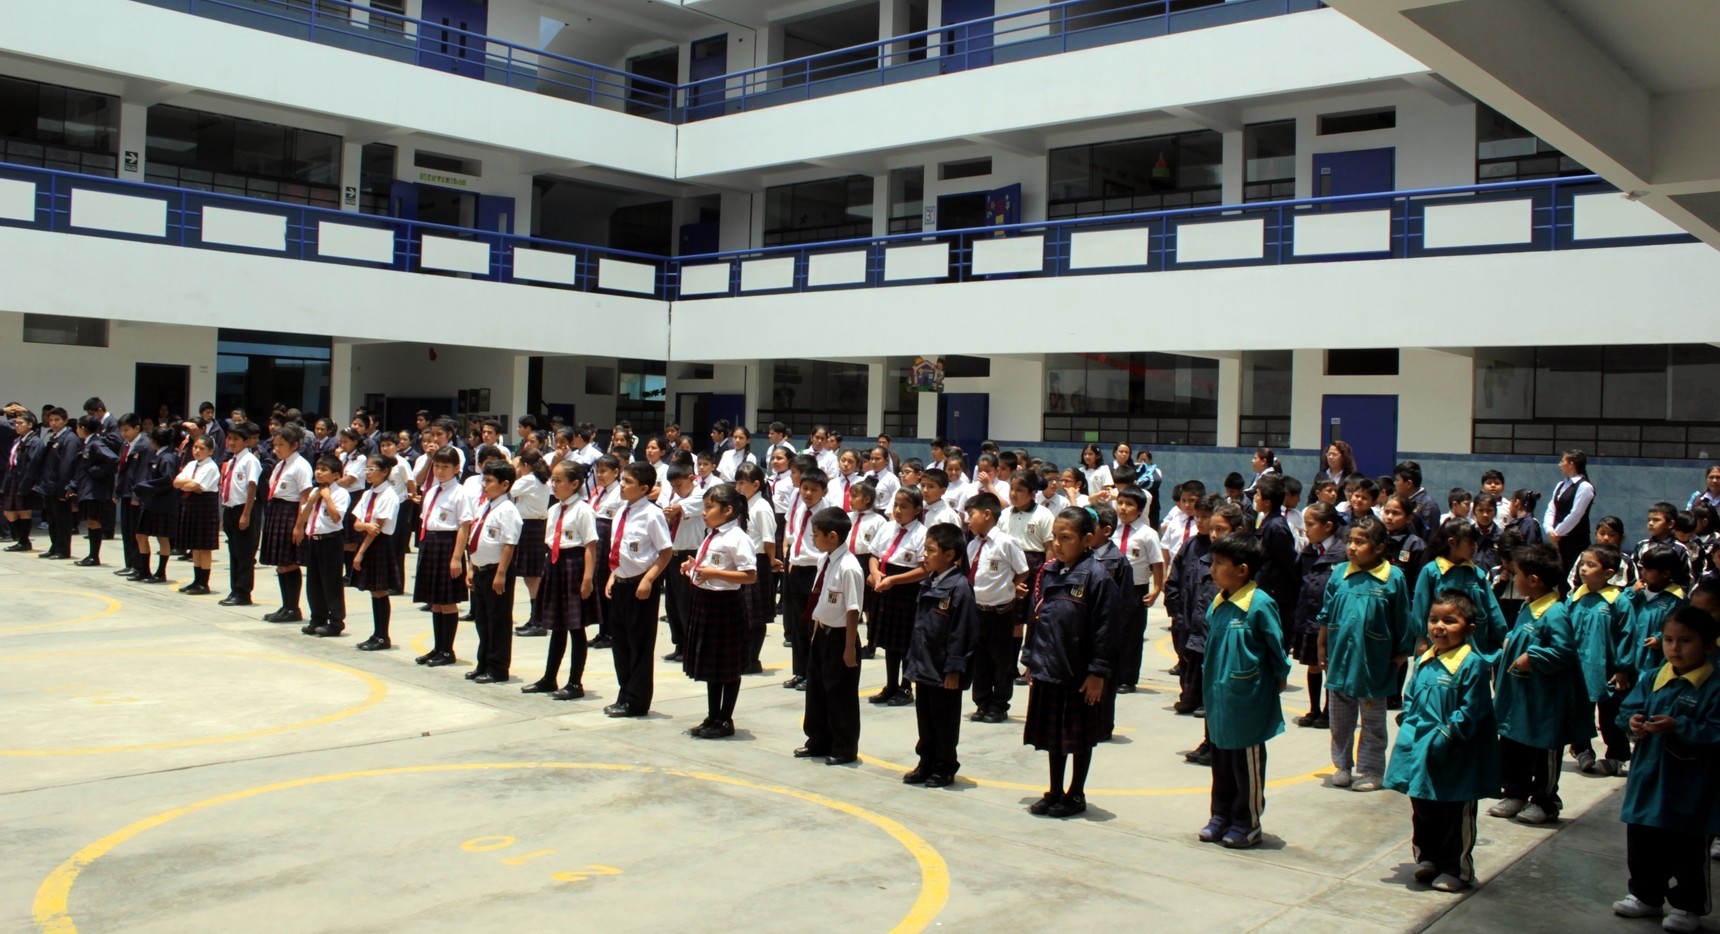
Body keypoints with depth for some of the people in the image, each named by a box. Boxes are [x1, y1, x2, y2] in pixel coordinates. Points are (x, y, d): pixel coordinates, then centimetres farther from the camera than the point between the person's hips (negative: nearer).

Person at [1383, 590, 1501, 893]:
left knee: (1455, 817, 7)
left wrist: (1444, 737, -20)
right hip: (1420, 754, 7)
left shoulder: (1473, 664, -15)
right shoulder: (1424, 661, 7)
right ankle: (1427, 859, 32)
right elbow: (1410, 698, 17)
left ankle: (1456, 870, 19)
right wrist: (1410, 727, 3)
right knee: (1422, 812, 17)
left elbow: (1469, 713, -17)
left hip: (1455, 760, -7)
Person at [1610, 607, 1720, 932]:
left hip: (1689, 792, -5)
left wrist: (1678, 728, -29)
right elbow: (1627, 709, 5)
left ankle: (1688, 906, 27)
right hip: (1647, 782, 5)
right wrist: (1632, 721, -16)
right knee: (1641, 845, 17)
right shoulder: (1651, 678, 3)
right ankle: (1645, 897, 34)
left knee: (1687, 852, 10)